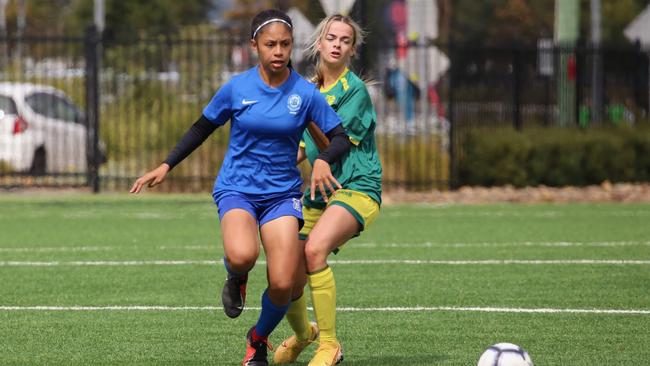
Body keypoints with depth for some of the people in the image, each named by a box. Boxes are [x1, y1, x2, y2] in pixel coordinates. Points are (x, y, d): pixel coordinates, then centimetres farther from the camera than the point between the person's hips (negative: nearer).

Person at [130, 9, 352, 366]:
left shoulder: (305, 93, -4)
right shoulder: (236, 88, -4)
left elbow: (340, 137, 0)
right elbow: (202, 128, 10)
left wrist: (323, 160, -22)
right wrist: (165, 166, 5)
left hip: (282, 193, 1)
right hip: (236, 188, -1)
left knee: (282, 285, -12)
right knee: (242, 254, -34)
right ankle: (236, 279, 6)